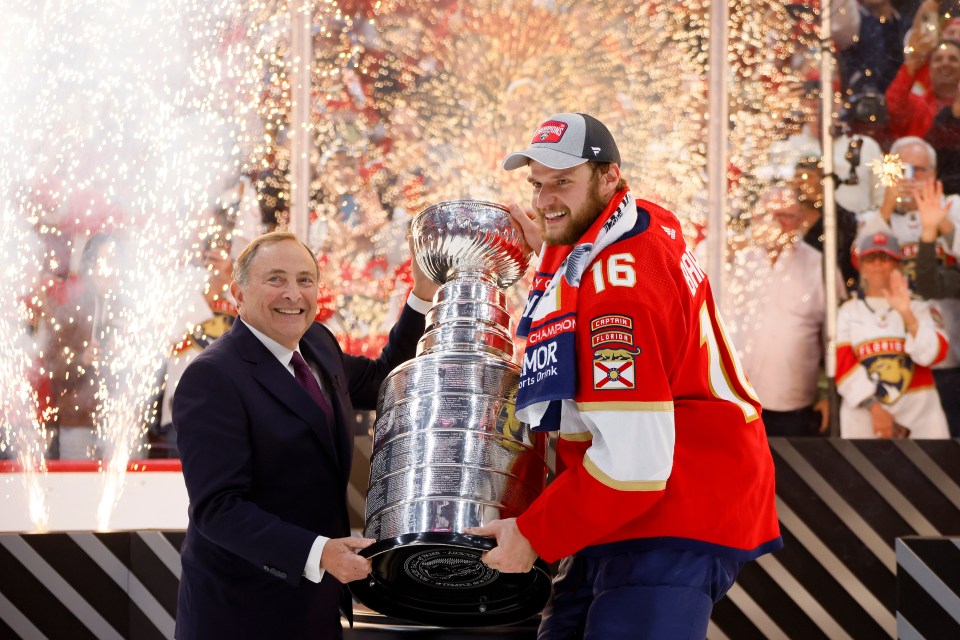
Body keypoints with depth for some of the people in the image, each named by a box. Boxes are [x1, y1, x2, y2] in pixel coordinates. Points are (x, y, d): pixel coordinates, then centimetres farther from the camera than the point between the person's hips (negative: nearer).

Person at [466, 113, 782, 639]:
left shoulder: (621, 284, -23)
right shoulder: (649, 223, 6)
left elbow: (633, 461, -27)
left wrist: (533, 536, -17)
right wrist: (550, 252, 18)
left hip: (668, 532, -11)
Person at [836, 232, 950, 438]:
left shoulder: (919, 308, 8)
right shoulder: (847, 312, 9)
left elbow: (935, 353, -7)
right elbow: (842, 365, -1)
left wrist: (907, 314, -20)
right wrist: (874, 408, -12)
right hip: (863, 415, 0)